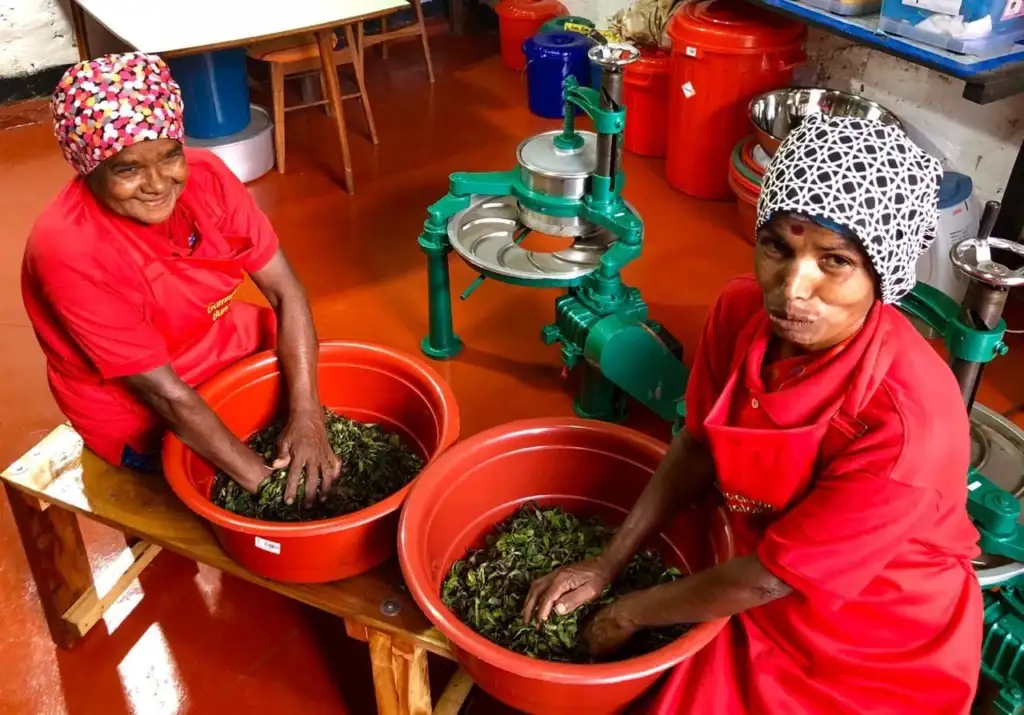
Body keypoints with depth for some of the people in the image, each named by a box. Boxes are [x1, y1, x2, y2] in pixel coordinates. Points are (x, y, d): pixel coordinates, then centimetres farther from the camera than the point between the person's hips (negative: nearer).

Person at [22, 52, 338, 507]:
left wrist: (306, 414, -29)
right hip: (142, 418, -6)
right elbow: (165, 393, -30)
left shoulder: (205, 176, -16)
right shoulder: (68, 250, -31)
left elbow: (285, 292, -18)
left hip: (226, 347, 6)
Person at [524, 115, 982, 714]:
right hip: (764, 602, 5)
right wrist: (605, 567, -2)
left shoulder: (905, 421, -36)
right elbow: (698, 446, -2)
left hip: (879, 660, -4)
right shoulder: (742, 311, -18)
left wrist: (628, 614, -12)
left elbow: (768, 577, -25)